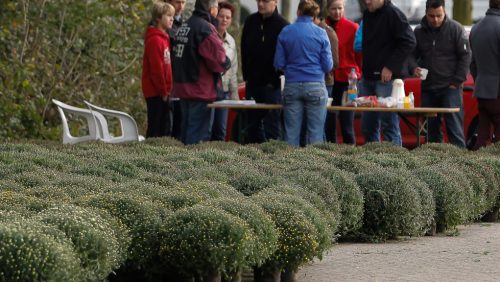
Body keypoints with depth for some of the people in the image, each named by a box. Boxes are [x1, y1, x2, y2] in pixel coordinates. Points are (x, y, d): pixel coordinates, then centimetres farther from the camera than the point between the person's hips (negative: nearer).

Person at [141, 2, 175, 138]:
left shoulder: (164, 38, 15)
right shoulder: (155, 40, -15)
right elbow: (156, 68, -18)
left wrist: (167, 90, 11)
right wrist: (164, 91, -14)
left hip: (163, 92, 9)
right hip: (156, 92, -9)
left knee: (165, 127, 11)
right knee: (155, 128, -6)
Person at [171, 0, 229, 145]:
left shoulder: (184, 26, 13)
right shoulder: (205, 28, -16)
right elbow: (217, 57, -20)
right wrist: (225, 65, 1)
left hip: (182, 87, 9)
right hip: (200, 89, -9)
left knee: (186, 129, 15)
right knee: (198, 132, -6)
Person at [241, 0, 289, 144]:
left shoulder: (282, 25, -9)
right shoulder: (250, 21, 7)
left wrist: (274, 80, -12)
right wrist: (246, 76, 8)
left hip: (271, 85, -6)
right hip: (252, 82, 6)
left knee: (272, 124, -6)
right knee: (253, 123, 9)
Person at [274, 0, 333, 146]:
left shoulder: (285, 32, 2)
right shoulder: (320, 33, -1)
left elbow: (279, 64, 3)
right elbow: (328, 66, -1)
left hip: (292, 86, 1)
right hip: (315, 86, -1)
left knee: (291, 134, 4)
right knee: (315, 134, 1)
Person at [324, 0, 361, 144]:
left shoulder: (352, 28, -1)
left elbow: (360, 54, 2)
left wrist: (356, 73, -8)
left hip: (346, 80, -3)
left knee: (347, 126, -3)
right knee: (328, 125, 6)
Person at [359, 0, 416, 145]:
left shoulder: (393, 14, -10)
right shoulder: (367, 14, 14)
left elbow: (409, 42, -16)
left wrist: (390, 67, -17)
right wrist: (365, 70, 13)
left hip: (387, 78, -8)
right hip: (368, 77, 8)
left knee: (390, 125, -6)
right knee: (368, 125, 10)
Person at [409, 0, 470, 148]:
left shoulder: (455, 29, -4)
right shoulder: (419, 32, 7)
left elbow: (465, 56, -3)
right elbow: (412, 55, 14)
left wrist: (457, 82, -8)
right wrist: (414, 68, -9)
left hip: (450, 87, -4)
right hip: (428, 88, 4)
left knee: (454, 127, -9)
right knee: (431, 128, 7)